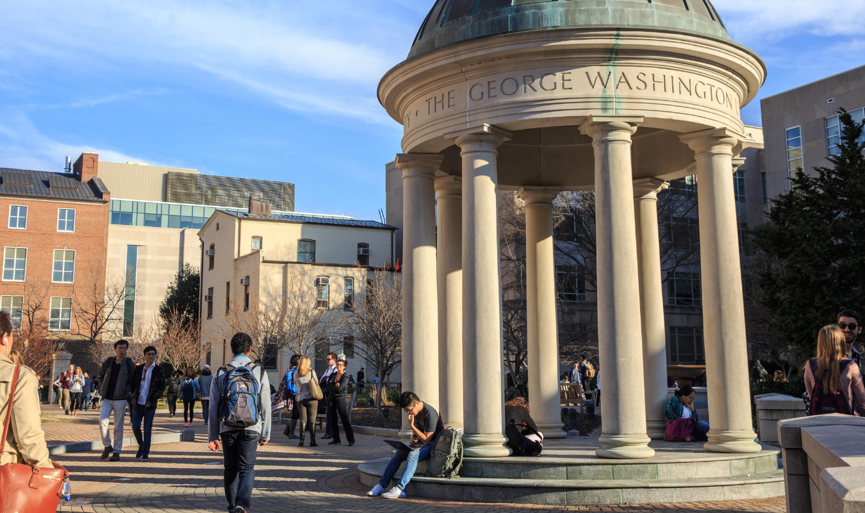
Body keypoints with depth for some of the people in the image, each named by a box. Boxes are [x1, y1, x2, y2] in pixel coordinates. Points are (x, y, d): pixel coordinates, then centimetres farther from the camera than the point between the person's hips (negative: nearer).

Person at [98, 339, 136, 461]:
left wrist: (127, 389, -9)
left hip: (120, 399, -2)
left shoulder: (130, 364, -1)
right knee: (102, 422, -10)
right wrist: (101, 389, 11)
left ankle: (116, 452, 11)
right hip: (107, 398, 2)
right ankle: (107, 446, 9)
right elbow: (100, 375, 21)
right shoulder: (107, 362, 5)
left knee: (118, 427, 1)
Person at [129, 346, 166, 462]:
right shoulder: (138, 369, 8)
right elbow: (131, 384, 15)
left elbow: (162, 387, 0)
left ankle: (145, 454, 5)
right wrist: (132, 396, 0)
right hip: (138, 403, 2)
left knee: (147, 430, -2)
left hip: (150, 404, -2)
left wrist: (153, 399, -9)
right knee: (135, 427, -3)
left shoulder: (158, 370, 1)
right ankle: (141, 446, 23)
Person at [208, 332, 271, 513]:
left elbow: (213, 408, 4)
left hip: (227, 428, 2)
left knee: (231, 469, 15)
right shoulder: (259, 372, 0)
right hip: (251, 428, -2)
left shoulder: (221, 373, 3)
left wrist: (212, 436, 8)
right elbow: (265, 406, 1)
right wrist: (265, 434, 9)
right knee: (247, 468, 1)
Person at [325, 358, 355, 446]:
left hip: (340, 399, -6)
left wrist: (331, 386, -5)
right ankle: (336, 440, 14)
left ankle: (351, 440, -11)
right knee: (333, 420, 6)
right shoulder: (332, 375, 11)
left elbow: (339, 388, -17)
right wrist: (335, 386, -10)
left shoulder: (345, 377, -6)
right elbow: (328, 386, 3)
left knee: (345, 419, -11)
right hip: (331, 399, 6)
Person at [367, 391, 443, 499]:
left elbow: (426, 440, -24)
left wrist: (412, 426, -28)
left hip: (433, 443, -8)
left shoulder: (430, 414, -24)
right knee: (399, 453, -10)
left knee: (413, 454, -32)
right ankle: (382, 485, -12)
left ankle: (400, 489, -38)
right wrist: (414, 437, -1)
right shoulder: (415, 411, 2)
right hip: (421, 442, 8)